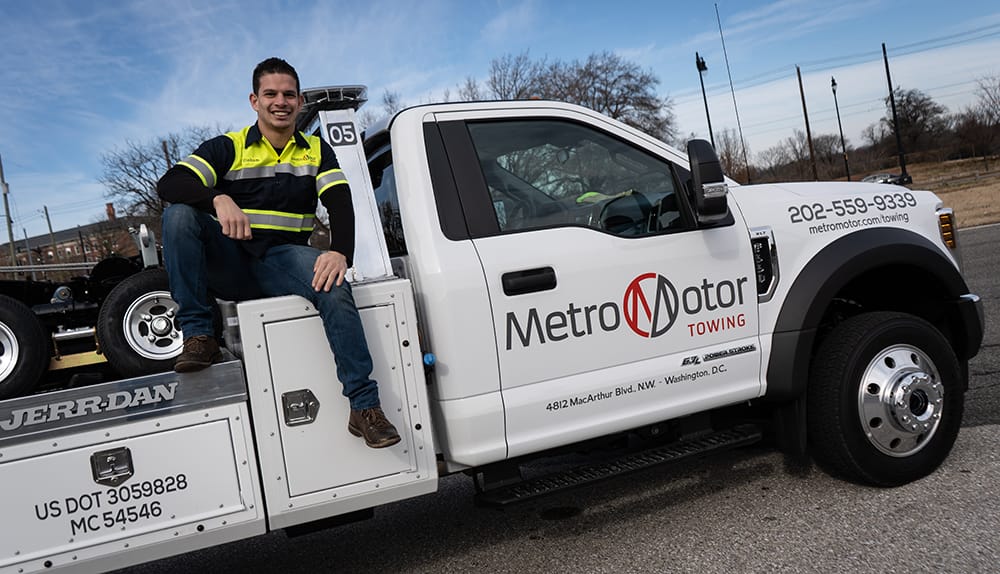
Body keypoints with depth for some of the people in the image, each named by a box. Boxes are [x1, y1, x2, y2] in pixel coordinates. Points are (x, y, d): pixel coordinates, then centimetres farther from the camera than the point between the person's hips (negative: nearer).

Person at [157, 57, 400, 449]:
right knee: (179, 214, -25)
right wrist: (219, 200, -31)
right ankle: (198, 338, -20)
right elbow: (169, 184, -9)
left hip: (283, 260, 0)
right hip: (229, 265, 0)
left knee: (333, 284, -32)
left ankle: (365, 406, -29)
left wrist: (340, 252, -26)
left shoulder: (317, 152, 12)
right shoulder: (227, 148, 6)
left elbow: (340, 204, -4)